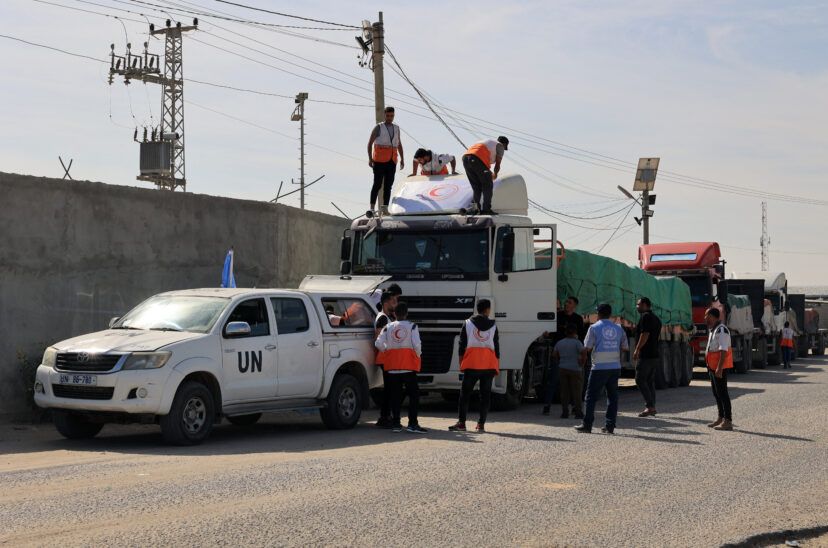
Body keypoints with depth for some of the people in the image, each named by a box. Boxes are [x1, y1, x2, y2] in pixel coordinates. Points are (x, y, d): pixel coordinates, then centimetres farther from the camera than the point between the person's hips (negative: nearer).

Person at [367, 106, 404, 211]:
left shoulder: (396, 128, 16)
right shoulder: (378, 127, 1)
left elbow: (399, 144, 24)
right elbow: (370, 143, -2)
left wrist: (402, 159, 14)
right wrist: (370, 158, -12)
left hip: (391, 162, 5)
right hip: (379, 161, -5)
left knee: (388, 185, 4)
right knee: (377, 184, -11)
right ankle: (372, 208, -12)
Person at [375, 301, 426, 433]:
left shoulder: (388, 327, 7)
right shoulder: (412, 327, -1)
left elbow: (378, 343, -2)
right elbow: (417, 344, -9)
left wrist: (387, 350, 14)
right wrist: (418, 355, 9)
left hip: (392, 366, 3)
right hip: (408, 365, -3)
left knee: (395, 395, 7)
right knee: (414, 394, 1)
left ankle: (396, 424, 6)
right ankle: (412, 423, -7)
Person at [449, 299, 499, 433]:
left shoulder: (468, 323, 2)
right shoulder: (493, 326, 5)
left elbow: (462, 345, 2)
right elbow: (496, 347, 6)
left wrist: (461, 363, 9)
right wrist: (497, 367, 12)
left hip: (471, 364, -1)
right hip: (489, 364, 1)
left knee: (465, 393, 4)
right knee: (485, 394, 5)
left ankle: (461, 423, -2)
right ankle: (481, 424, 2)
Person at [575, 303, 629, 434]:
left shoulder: (594, 328, -5)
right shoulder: (619, 328, 9)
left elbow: (587, 348, -7)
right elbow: (625, 347, 9)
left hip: (599, 368, -4)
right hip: (615, 367, 4)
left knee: (591, 396, 1)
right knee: (612, 396, 8)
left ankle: (587, 425, 0)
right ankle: (610, 426, 6)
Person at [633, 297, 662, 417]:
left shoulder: (645, 316, -10)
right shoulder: (656, 318, 20)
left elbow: (645, 334, -19)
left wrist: (637, 350, -17)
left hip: (645, 355, -9)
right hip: (655, 354, 9)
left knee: (640, 380, -7)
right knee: (650, 381, 11)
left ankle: (650, 406, -14)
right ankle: (652, 408, 9)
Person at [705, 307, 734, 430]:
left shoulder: (721, 330, -16)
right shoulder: (713, 330, 18)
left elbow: (724, 350, -23)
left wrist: (719, 368, -28)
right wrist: (710, 367, 24)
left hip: (720, 368, -11)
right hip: (713, 367, 11)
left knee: (722, 393, -10)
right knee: (716, 393, 16)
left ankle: (728, 421, -11)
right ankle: (721, 418, 24)